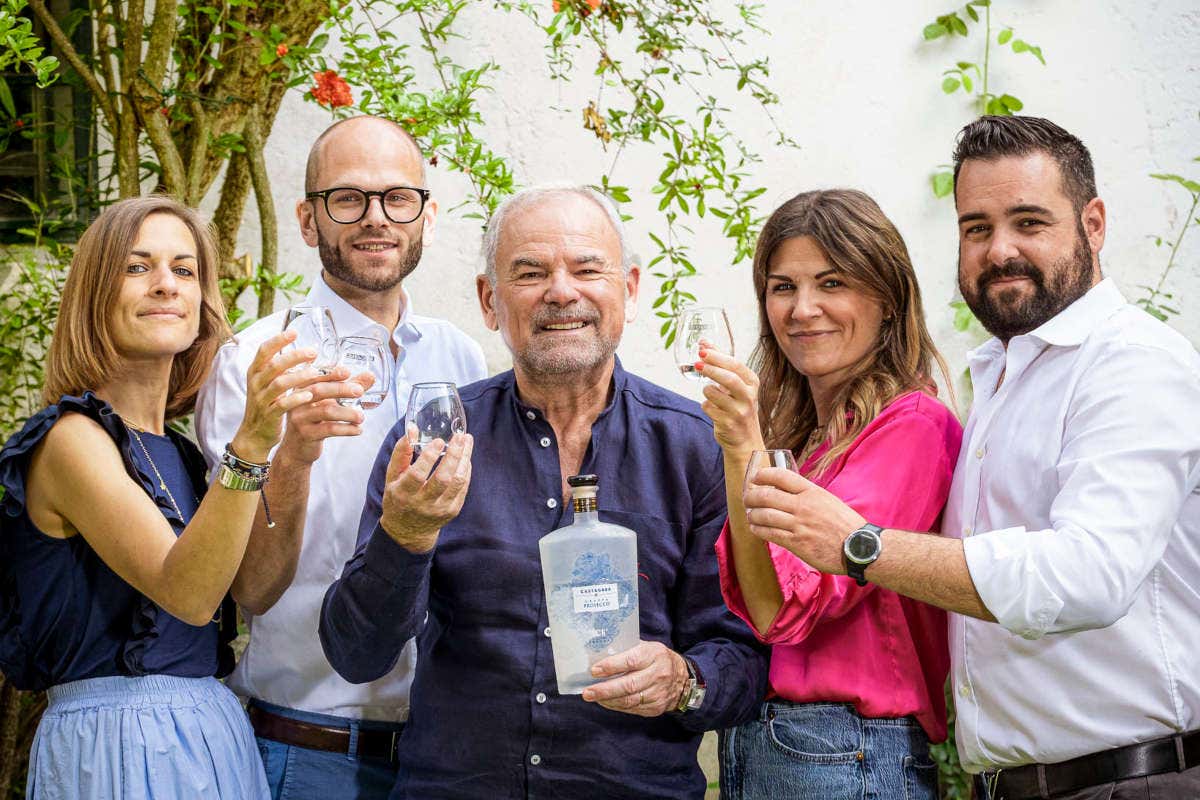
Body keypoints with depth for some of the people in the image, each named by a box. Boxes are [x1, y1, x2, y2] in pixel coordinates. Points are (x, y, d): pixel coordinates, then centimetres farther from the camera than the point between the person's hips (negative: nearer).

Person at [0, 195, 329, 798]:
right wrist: (250, 446, -35)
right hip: (116, 742, -7)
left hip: (209, 734, 8)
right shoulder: (71, 439, -12)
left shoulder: (177, 449, 11)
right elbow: (186, 594, -24)